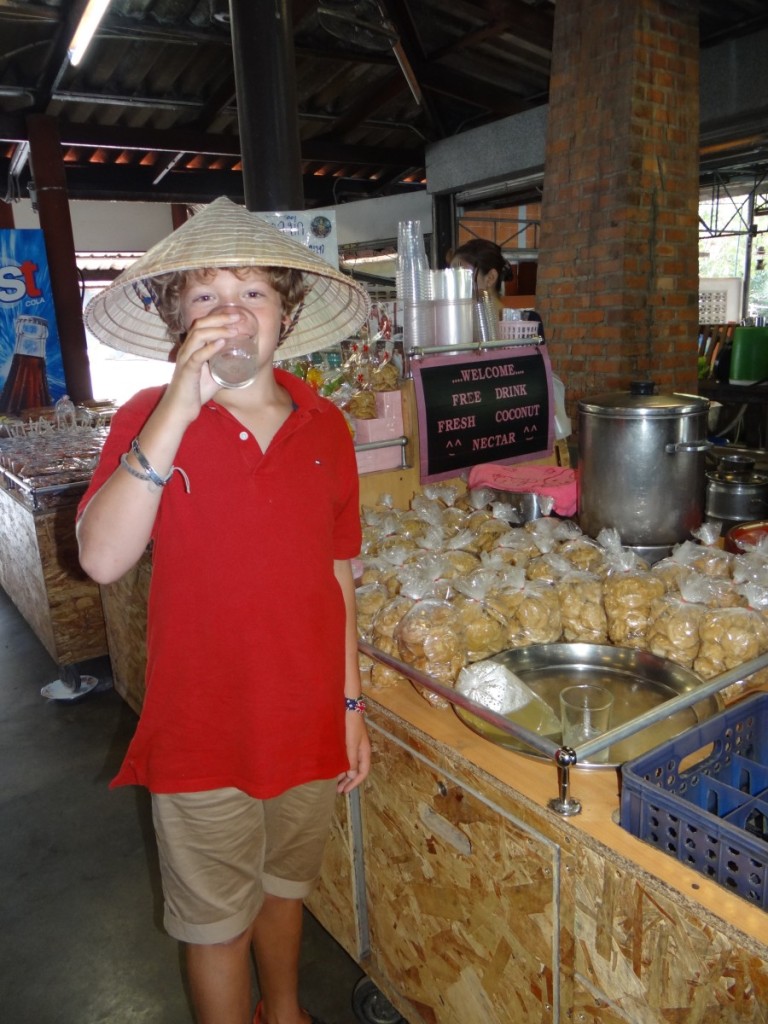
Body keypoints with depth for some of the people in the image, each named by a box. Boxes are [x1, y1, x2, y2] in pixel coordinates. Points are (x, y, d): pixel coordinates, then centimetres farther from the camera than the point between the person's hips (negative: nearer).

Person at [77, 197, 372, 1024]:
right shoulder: (150, 418, -10)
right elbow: (101, 559, -25)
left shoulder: (324, 426, -2)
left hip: (308, 723, 4)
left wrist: (351, 704, 6)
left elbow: (336, 573, 4)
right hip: (203, 735, -3)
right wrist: (179, 407, -30)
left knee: (285, 888, 27)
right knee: (217, 922, 17)